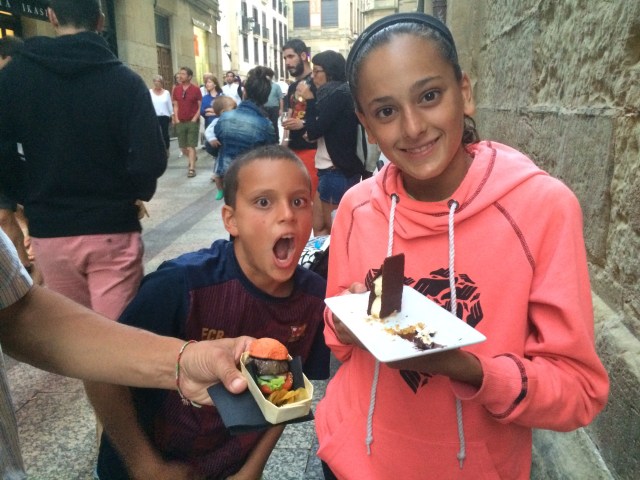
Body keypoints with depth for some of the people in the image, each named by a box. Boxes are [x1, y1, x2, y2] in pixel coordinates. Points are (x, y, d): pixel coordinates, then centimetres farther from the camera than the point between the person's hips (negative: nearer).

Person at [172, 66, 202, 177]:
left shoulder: (196, 89, -5)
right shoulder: (176, 89, 6)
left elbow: (200, 106, -3)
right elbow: (175, 105, 12)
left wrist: (195, 118, -11)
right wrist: (176, 118, 1)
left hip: (192, 122, -4)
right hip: (180, 122, 4)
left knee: (191, 147, -7)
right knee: (182, 148, 10)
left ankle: (192, 168, -3)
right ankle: (192, 158, 37)